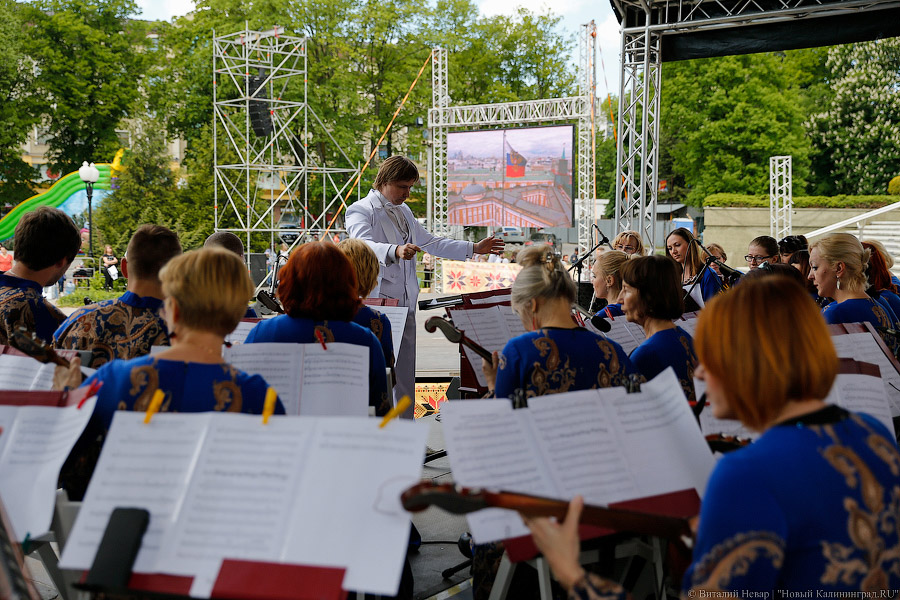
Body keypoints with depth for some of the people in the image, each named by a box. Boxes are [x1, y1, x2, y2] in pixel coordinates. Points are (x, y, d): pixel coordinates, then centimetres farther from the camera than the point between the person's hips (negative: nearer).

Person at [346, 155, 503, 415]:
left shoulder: (403, 211, 20)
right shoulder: (360, 211, -7)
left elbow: (429, 242, 30)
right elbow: (365, 245, -27)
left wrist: (474, 248, 27)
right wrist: (396, 251, -46)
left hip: (405, 303, 8)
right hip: (377, 302, -8)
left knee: (406, 372, 8)